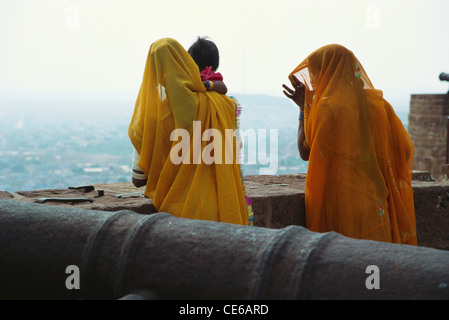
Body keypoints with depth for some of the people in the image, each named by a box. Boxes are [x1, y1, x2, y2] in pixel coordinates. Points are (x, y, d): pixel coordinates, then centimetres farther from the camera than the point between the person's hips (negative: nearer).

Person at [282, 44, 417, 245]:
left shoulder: (328, 107, -12)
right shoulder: (379, 105, 4)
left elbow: (305, 152, -5)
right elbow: (405, 148, 8)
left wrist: (304, 108, 4)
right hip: (375, 205, 5)